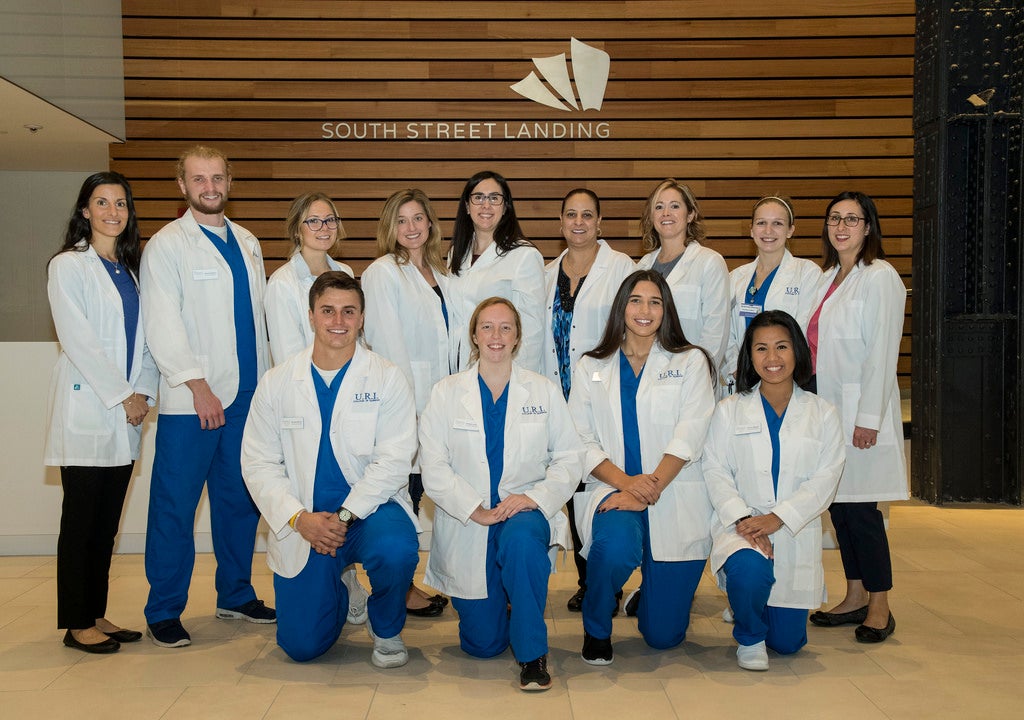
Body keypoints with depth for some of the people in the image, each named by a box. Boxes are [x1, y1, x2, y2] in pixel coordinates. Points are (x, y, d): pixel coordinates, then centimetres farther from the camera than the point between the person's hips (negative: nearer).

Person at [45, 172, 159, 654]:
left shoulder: (129, 270, 16)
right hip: (86, 411, -6)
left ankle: (97, 615, 19)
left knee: (108, 522, 10)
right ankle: (77, 625, 8)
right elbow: (78, 341, -11)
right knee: (81, 520, -1)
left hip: (125, 415, 6)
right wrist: (121, 396, -12)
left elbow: (143, 339, 12)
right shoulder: (68, 266, -4)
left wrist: (143, 392, -2)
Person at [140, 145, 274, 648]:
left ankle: (236, 595, 26)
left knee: (240, 502, 12)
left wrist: (267, 380, 10)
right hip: (191, 401, -5)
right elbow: (162, 324, -9)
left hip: (246, 397, 6)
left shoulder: (247, 243, 16)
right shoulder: (166, 246, -1)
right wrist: (199, 385, -15)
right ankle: (164, 612, 10)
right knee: (174, 507, -2)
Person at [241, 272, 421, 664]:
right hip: (302, 523, 2)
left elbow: (394, 461, -10)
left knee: (395, 550, -35)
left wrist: (345, 516, -20)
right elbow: (257, 463, 0)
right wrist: (299, 518, -14)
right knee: (300, 645, -4)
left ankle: (386, 630, -1)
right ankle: (337, 593, 33)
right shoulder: (277, 382, 2)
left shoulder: (387, 378, -3)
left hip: (369, 509, -1)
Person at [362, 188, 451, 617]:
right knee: (402, 492, -1)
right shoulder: (383, 273, -7)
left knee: (415, 489, 11)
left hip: (433, 399, 7)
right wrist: (408, 401, -16)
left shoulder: (439, 273, 15)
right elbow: (387, 341, -12)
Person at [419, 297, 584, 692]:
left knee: (520, 539, -39)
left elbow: (570, 457, 1)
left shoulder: (544, 391, 6)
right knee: (482, 643, 0)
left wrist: (535, 497, -17)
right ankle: (492, 606, 39)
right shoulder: (446, 393, 3)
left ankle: (532, 652, -19)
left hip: (525, 512, 0)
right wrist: (475, 509, -19)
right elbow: (433, 468, -6)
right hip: (466, 523, 1)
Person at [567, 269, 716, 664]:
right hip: (611, 487, 0)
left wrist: (649, 488, -18)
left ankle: (651, 590, 37)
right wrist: (625, 481, -15)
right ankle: (596, 628, -4)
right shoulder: (591, 367, 12)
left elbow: (690, 435, -5)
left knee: (663, 634, -1)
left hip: (675, 500, 0)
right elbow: (580, 440, 2)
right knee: (616, 546, -36)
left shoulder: (691, 362, 8)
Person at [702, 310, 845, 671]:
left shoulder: (822, 414, 6)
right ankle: (749, 638, -3)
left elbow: (826, 479, -3)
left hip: (796, 533, 1)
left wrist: (777, 518, -16)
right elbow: (715, 470, -2)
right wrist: (742, 519, -18)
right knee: (749, 570, -36)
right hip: (740, 527, -1)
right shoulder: (730, 410, 6)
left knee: (788, 642, 0)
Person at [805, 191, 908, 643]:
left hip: (860, 410, -8)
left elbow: (882, 352, -14)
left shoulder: (879, 277, -9)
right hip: (827, 406, 8)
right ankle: (855, 598, 22)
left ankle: (880, 607, 8)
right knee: (838, 505, 11)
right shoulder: (828, 278, 14)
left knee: (859, 506, -5)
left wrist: (868, 418, -18)